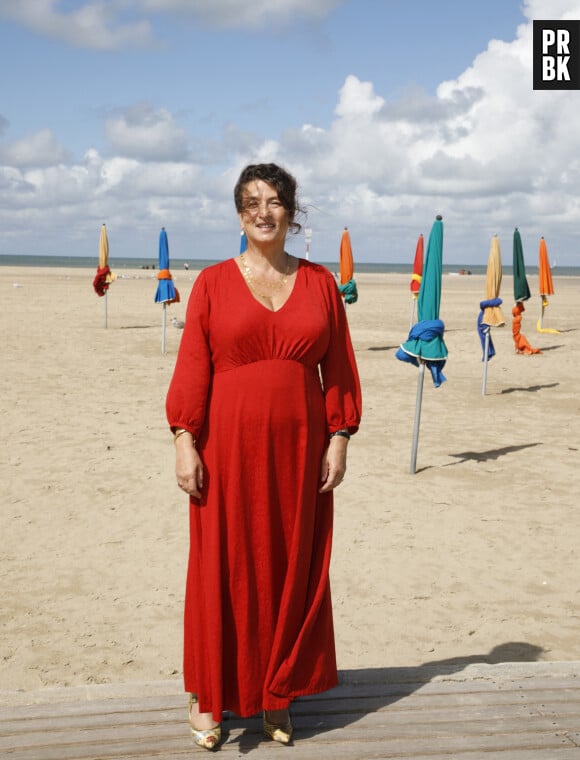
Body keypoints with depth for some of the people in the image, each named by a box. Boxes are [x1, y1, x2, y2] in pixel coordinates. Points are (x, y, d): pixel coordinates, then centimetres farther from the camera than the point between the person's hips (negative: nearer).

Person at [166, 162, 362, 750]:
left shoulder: (320, 282, 6)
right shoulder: (213, 282, 1)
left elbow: (339, 368, 6)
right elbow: (191, 367, -3)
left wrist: (339, 437, 0)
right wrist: (185, 441, -9)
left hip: (299, 448, 2)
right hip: (228, 444, -2)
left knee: (293, 569, 8)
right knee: (221, 568, 4)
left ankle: (278, 694, 25)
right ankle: (207, 695, 21)